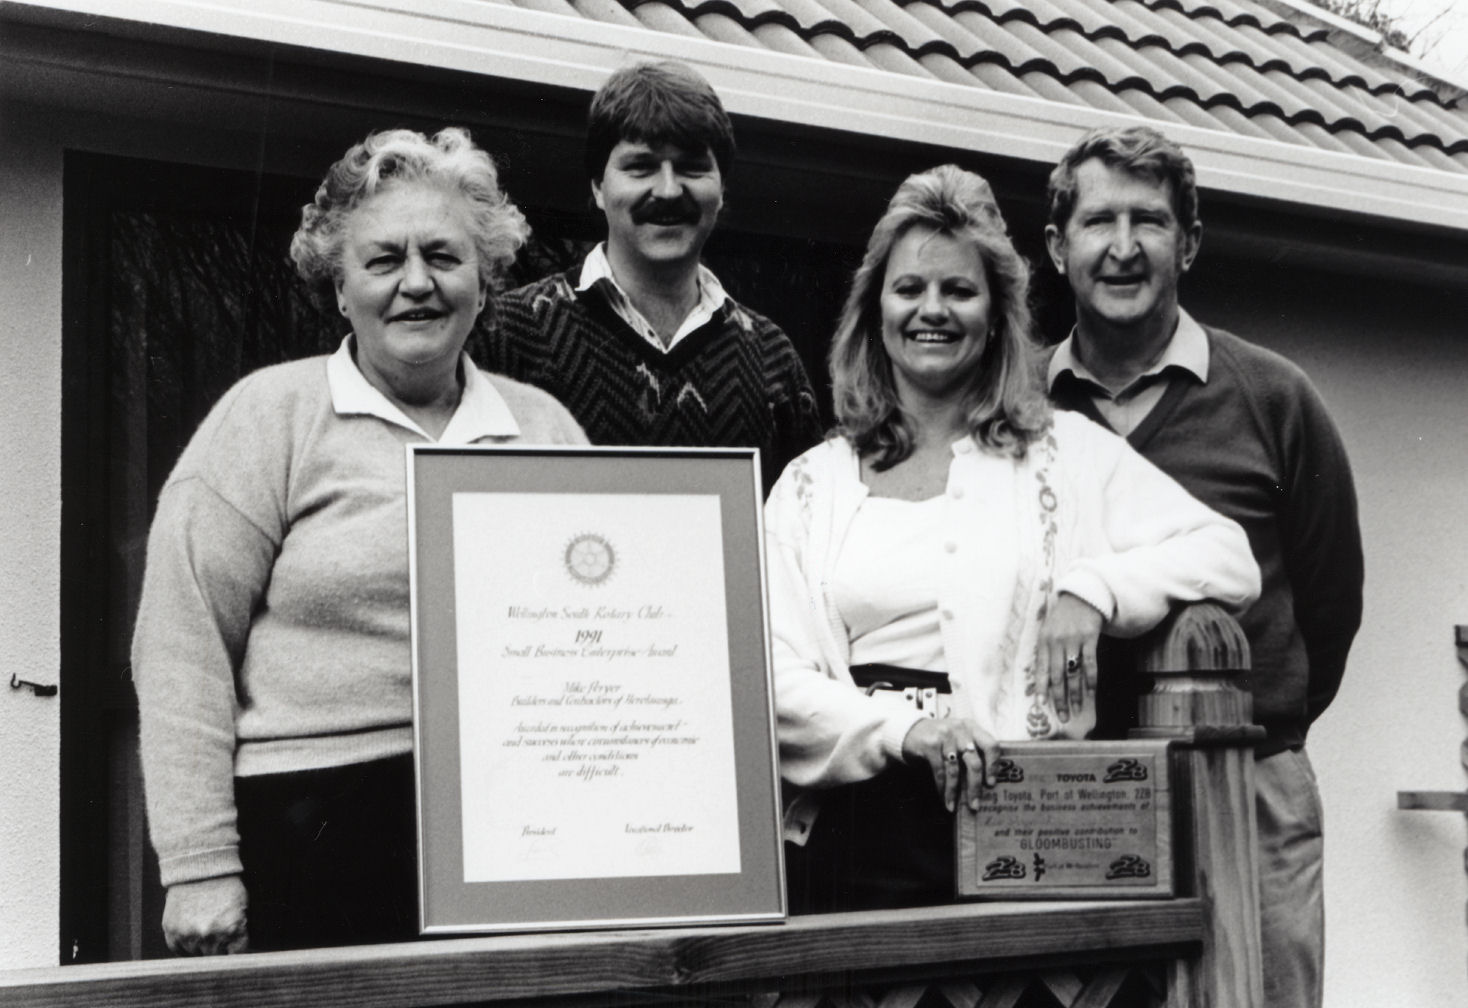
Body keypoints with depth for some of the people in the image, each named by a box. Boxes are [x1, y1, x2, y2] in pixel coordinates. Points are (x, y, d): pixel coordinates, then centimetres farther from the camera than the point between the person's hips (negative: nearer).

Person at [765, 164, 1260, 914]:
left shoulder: (1065, 452, 10)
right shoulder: (813, 483, 13)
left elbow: (1229, 559, 5)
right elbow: (776, 677, 4)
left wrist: (1093, 588, -11)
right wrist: (906, 726, -12)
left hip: (1011, 825, -1)